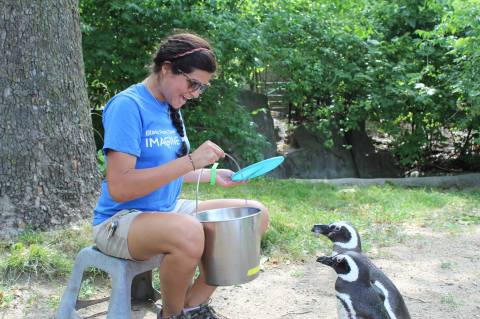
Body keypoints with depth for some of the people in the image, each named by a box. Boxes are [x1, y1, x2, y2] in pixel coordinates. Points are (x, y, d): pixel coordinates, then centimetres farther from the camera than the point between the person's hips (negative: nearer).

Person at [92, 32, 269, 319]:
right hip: (122, 220, -9)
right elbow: (118, 187, -27)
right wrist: (191, 161, -30)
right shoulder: (128, 105, -18)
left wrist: (212, 175, 4)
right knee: (189, 233, -39)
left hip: (168, 211, 9)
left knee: (256, 214, 0)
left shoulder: (171, 108, 8)